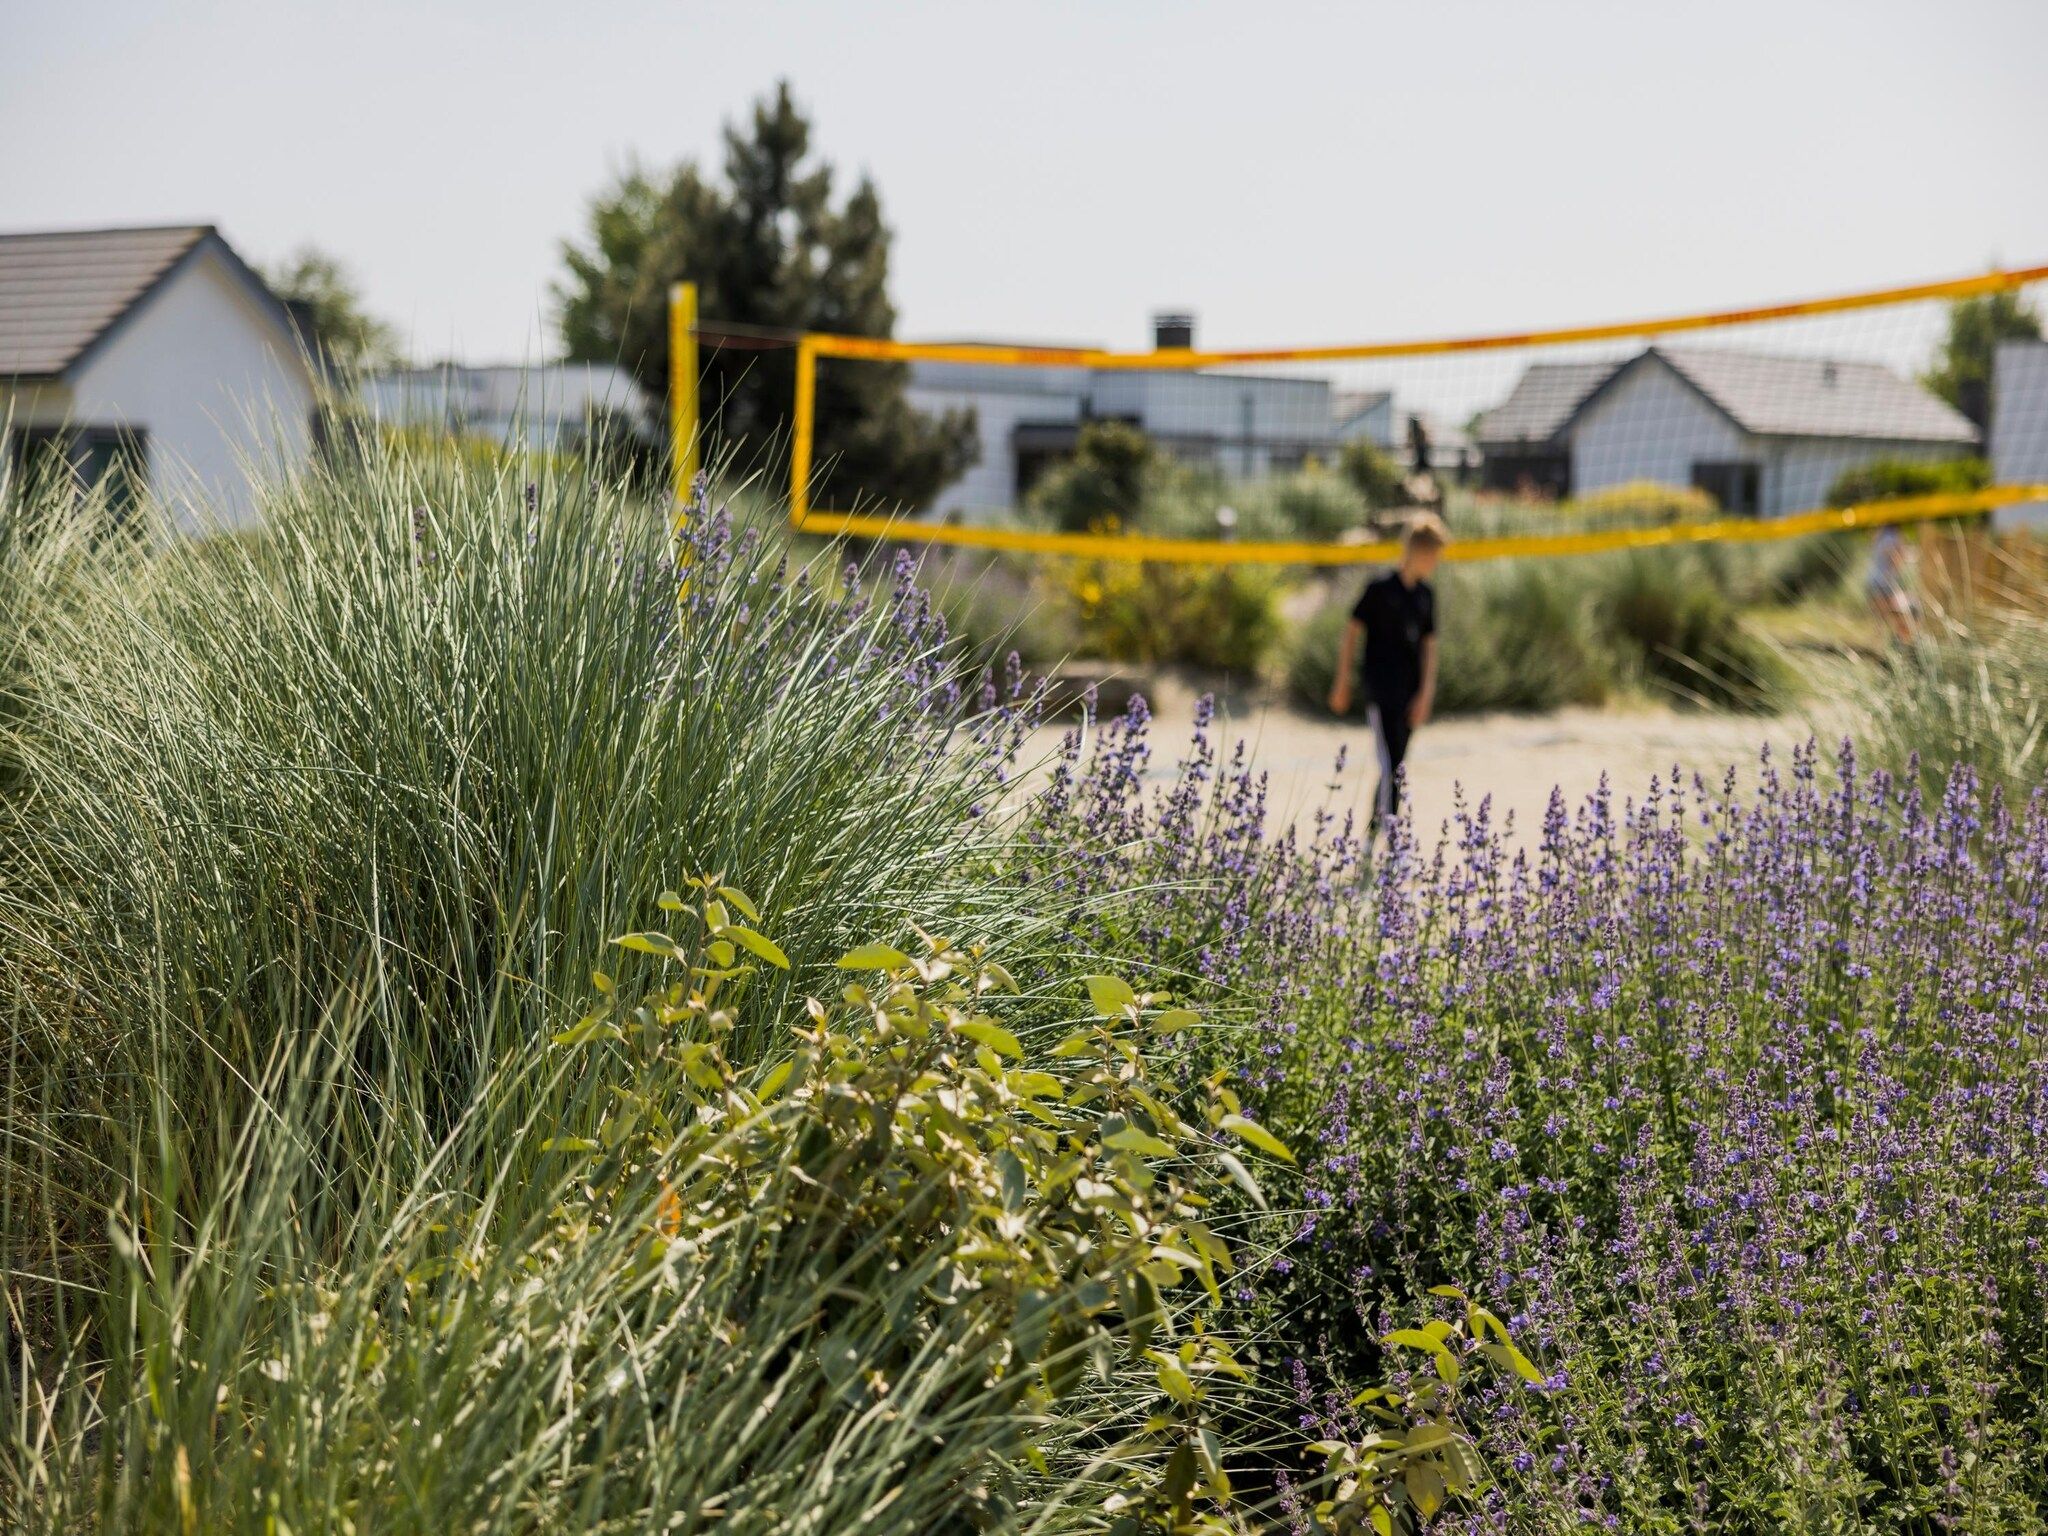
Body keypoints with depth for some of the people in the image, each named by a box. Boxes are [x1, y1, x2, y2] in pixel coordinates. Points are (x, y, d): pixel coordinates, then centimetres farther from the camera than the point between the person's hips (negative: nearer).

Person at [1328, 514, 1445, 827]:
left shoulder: (1425, 595, 10)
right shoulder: (1380, 588, -8)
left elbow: (1429, 646, 10)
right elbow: (1352, 631, -4)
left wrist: (1426, 694, 1)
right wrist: (1342, 683, -3)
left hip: (1411, 693, 6)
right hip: (1382, 692, -6)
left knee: (1397, 766, 11)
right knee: (1390, 763, -14)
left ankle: (1378, 824, 22)